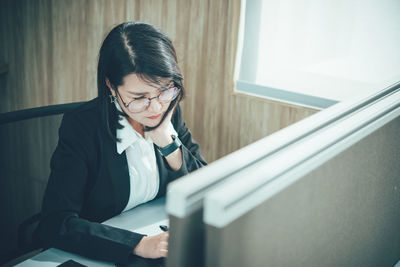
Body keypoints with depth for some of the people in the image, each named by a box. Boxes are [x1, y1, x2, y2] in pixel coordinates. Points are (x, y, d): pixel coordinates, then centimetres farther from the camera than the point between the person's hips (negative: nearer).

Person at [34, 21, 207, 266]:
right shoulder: (81, 127, -17)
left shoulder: (171, 112, -3)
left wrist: (168, 142, -15)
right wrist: (140, 245, -33)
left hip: (161, 240, 4)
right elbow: (54, 225, -24)